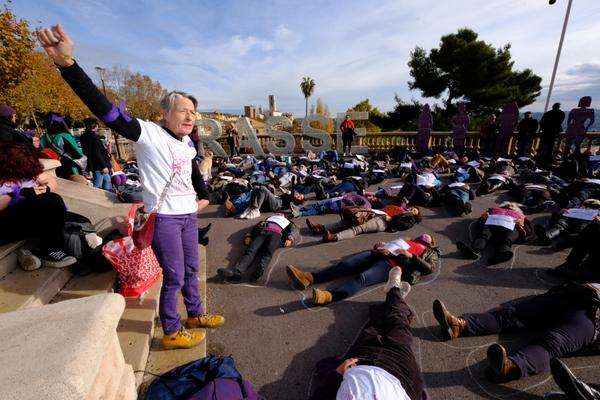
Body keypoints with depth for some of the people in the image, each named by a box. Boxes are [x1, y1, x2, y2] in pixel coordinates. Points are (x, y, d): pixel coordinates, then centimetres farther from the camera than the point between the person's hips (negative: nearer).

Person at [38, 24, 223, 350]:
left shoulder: (187, 143, 10)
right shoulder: (148, 133, -11)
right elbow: (106, 111, -24)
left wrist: (204, 196, 20)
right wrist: (67, 63, -34)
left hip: (188, 215, 7)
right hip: (163, 217, -7)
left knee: (191, 269, 19)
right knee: (174, 276, 3)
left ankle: (195, 314, 40)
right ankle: (171, 333, 26)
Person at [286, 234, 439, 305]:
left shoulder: (429, 252, 25)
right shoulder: (408, 241, 40)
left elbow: (429, 268, 5)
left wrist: (410, 255, -6)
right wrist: (381, 244, 11)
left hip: (393, 263, -6)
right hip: (379, 253, 6)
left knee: (362, 277, -34)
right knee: (345, 264, -17)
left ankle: (329, 296, -56)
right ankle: (309, 278, -30)